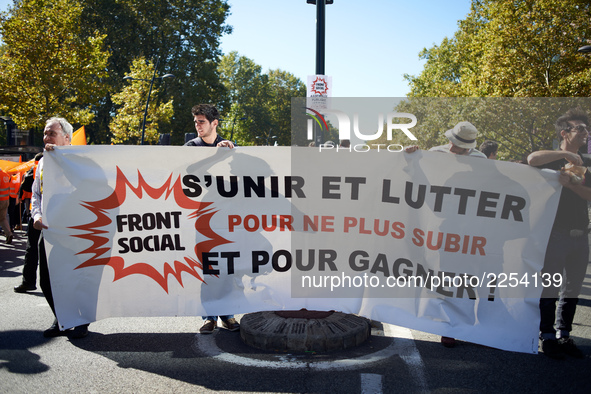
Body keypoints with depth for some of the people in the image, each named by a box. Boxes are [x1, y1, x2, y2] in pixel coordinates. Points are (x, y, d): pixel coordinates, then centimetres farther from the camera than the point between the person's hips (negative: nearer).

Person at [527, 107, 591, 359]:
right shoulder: (551, 159, 1)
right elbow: (532, 159, -24)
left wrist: (570, 184, -14)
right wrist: (567, 154, -18)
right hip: (555, 233, -5)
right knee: (550, 287, -1)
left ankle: (564, 335, 20)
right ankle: (548, 336, 8)